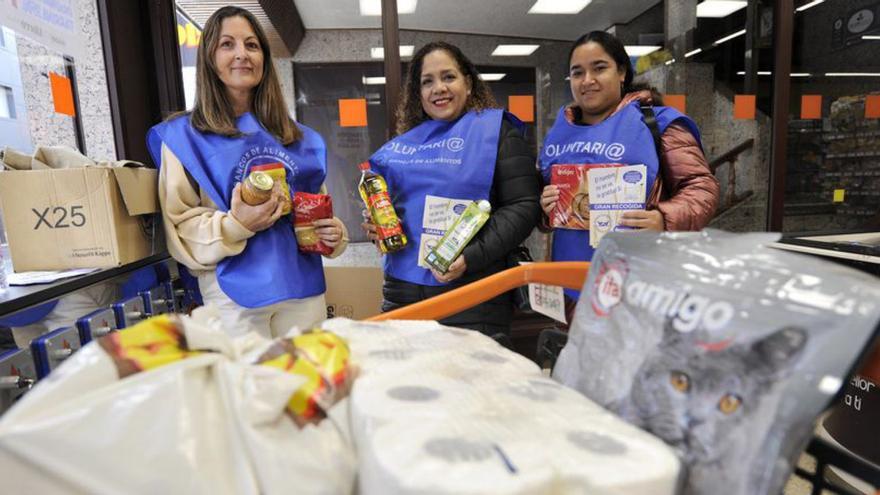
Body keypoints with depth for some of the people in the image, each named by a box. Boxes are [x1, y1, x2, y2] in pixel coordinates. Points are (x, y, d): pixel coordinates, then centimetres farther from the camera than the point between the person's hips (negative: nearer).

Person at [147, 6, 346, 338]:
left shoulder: (300, 138, 12)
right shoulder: (183, 136, 1)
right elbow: (180, 231, -3)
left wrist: (333, 233, -1)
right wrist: (235, 225, -22)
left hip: (304, 288, 4)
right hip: (236, 295, -4)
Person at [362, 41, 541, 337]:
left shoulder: (496, 131, 0)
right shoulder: (402, 145, 14)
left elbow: (524, 206, -8)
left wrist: (470, 257, -19)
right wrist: (375, 228, 2)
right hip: (402, 294, 5)